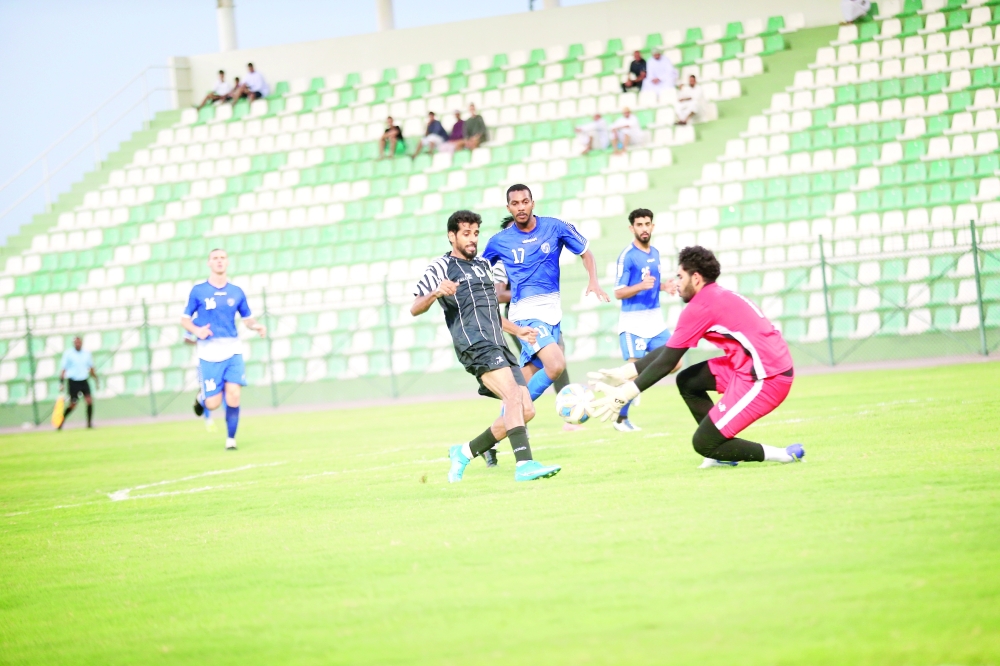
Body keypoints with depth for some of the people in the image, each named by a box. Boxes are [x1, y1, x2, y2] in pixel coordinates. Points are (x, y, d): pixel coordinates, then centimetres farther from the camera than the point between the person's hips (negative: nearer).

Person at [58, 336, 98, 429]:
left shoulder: (87, 354, 6)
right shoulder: (68, 354, -3)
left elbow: (91, 369, 18)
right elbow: (63, 369, -2)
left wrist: (96, 380, 16)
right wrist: (61, 383, -8)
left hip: (84, 381, 3)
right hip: (73, 382, -3)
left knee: (89, 400, -13)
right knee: (73, 404, -5)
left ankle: (89, 423, -5)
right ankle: (61, 421, 14)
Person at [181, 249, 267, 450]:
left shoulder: (236, 292, 9)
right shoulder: (198, 291, 2)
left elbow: (247, 318, 15)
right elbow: (185, 319, 5)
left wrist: (256, 326, -7)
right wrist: (196, 330, -16)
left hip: (232, 349, 2)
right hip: (209, 352, -2)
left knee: (233, 396, -12)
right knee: (213, 403, -5)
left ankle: (231, 439, 4)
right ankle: (202, 398, 32)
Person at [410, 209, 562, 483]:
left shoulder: (483, 265, 26)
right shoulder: (441, 267, 4)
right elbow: (415, 309, -6)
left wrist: (517, 330, 21)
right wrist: (436, 293, -26)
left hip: (498, 345, 8)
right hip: (475, 345, -8)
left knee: (526, 411, 1)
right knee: (514, 395, -26)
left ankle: (465, 452, 14)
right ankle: (524, 464, -34)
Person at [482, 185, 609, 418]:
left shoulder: (555, 227, 0)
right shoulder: (499, 241, -3)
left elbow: (585, 252, 10)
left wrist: (593, 281, -5)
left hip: (552, 309, 4)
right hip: (525, 313, -4)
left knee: (527, 378, 8)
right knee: (556, 365, -23)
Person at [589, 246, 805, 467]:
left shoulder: (700, 307, -12)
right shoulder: (718, 298, 16)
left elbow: (667, 361, -9)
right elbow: (668, 350, 20)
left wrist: (623, 395, -3)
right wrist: (624, 373, 19)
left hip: (766, 378, -10)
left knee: (703, 443, -4)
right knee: (687, 382, 17)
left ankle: (784, 455, -5)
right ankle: (721, 451, 14)